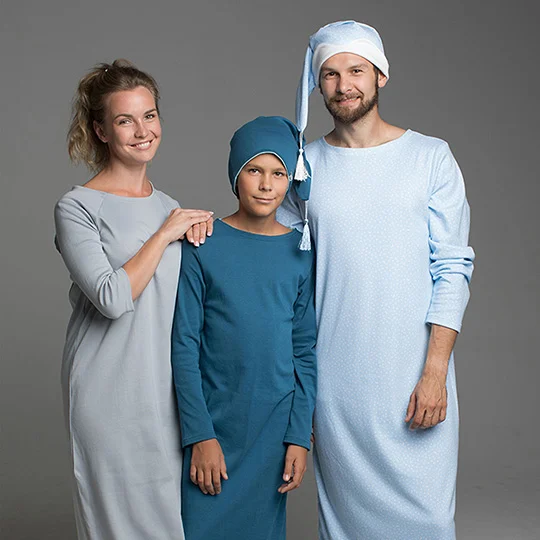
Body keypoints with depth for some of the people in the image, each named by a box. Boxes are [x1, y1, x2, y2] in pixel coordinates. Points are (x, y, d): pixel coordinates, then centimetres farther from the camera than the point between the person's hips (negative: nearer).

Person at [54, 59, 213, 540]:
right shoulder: (77, 207, -8)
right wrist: (165, 233, -13)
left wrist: (200, 229, 2)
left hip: (169, 387, 6)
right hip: (112, 392, -5)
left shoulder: (168, 206, 11)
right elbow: (112, 297, -20)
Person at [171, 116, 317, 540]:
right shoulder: (203, 247, -6)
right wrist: (200, 434, -10)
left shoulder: (301, 253, 1)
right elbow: (184, 346, -6)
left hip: (274, 428, 2)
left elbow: (306, 351, 3)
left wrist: (299, 436, -1)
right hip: (213, 427, -2)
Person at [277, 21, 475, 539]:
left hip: (414, 377, -1)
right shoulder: (304, 166, 6)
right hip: (333, 379, 2)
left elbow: (452, 269, -3)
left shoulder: (430, 157, 1)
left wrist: (435, 371, -10)